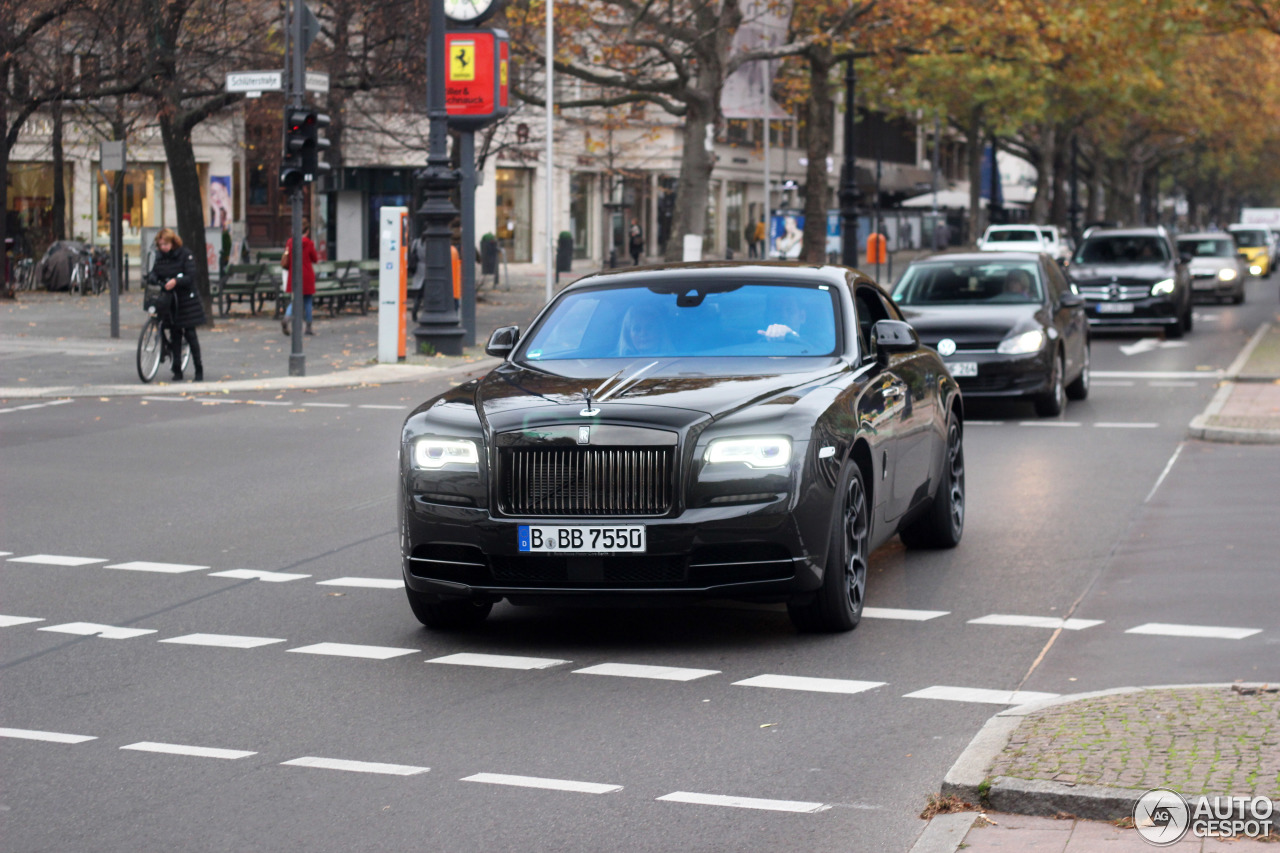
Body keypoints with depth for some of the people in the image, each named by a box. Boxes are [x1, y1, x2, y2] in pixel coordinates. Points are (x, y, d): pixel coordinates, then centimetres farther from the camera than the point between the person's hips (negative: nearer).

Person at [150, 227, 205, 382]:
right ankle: (177, 371, 9)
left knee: (190, 334, -4)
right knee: (175, 335, 4)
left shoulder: (185, 255, -8)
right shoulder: (160, 258, 7)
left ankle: (199, 369, 5)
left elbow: (190, 276, -16)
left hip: (187, 300, -4)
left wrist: (175, 281, -34)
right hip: (169, 300, 4)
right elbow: (154, 273, 1)